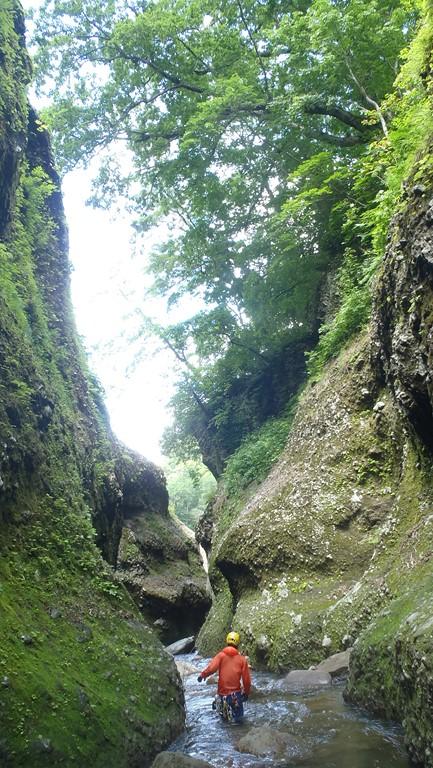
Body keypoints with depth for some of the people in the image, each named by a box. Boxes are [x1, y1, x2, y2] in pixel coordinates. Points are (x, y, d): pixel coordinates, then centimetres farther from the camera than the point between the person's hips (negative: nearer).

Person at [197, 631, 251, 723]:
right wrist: (246, 693, 14)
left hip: (222, 693, 1)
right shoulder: (242, 659, -3)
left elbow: (212, 668, -21)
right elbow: (247, 680, -1)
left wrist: (202, 675, -4)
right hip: (236, 694, -1)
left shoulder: (221, 655, -5)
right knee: (237, 718, 16)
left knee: (225, 717, 23)